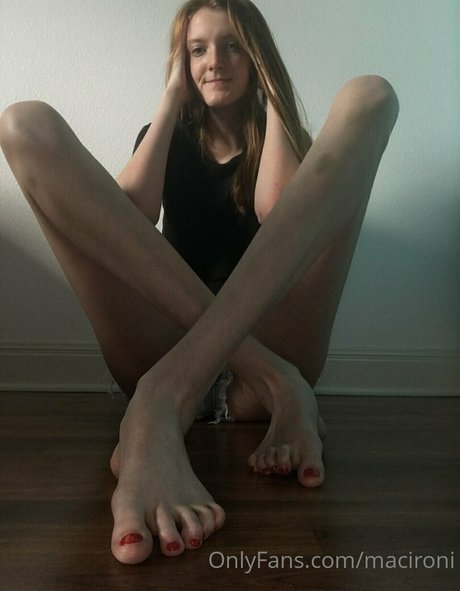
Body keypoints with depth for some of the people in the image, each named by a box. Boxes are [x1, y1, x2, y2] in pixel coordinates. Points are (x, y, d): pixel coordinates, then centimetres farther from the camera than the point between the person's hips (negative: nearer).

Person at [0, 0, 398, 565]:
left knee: (368, 95, -12)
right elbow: (131, 212, -1)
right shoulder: (168, 138, 24)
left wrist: (272, 98, 8)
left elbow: (276, 207, -5)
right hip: (162, 344, 1)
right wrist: (171, 99, 8)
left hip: (269, 341, 0)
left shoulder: (284, 138, 21)